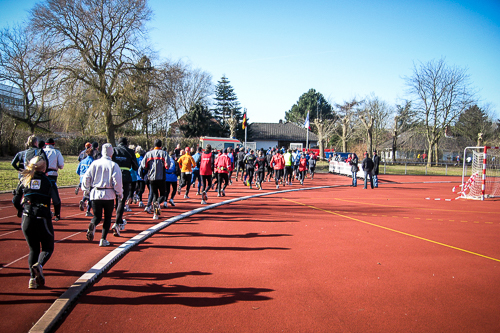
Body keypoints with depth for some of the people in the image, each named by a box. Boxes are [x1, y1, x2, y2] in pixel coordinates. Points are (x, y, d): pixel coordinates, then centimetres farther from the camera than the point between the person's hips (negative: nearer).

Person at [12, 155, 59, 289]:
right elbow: (56, 201, 1)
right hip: (43, 219, -3)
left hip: (27, 219, 3)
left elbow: (15, 200, 8)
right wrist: (56, 213, 19)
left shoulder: (24, 180, 6)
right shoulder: (48, 181, 0)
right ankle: (39, 265, -18)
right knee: (48, 248, 12)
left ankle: (32, 278, 5)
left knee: (33, 249, 17)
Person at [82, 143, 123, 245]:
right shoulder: (113, 165, -6)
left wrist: (86, 190, 18)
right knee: (107, 217, 11)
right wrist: (119, 194, 1)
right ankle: (103, 239, 6)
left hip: (95, 194, 2)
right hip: (109, 195, -2)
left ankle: (92, 225, -21)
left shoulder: (94, 163, 3)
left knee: (97, 216, 13)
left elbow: (86, 178, 5)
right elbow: (117, 181, -11)